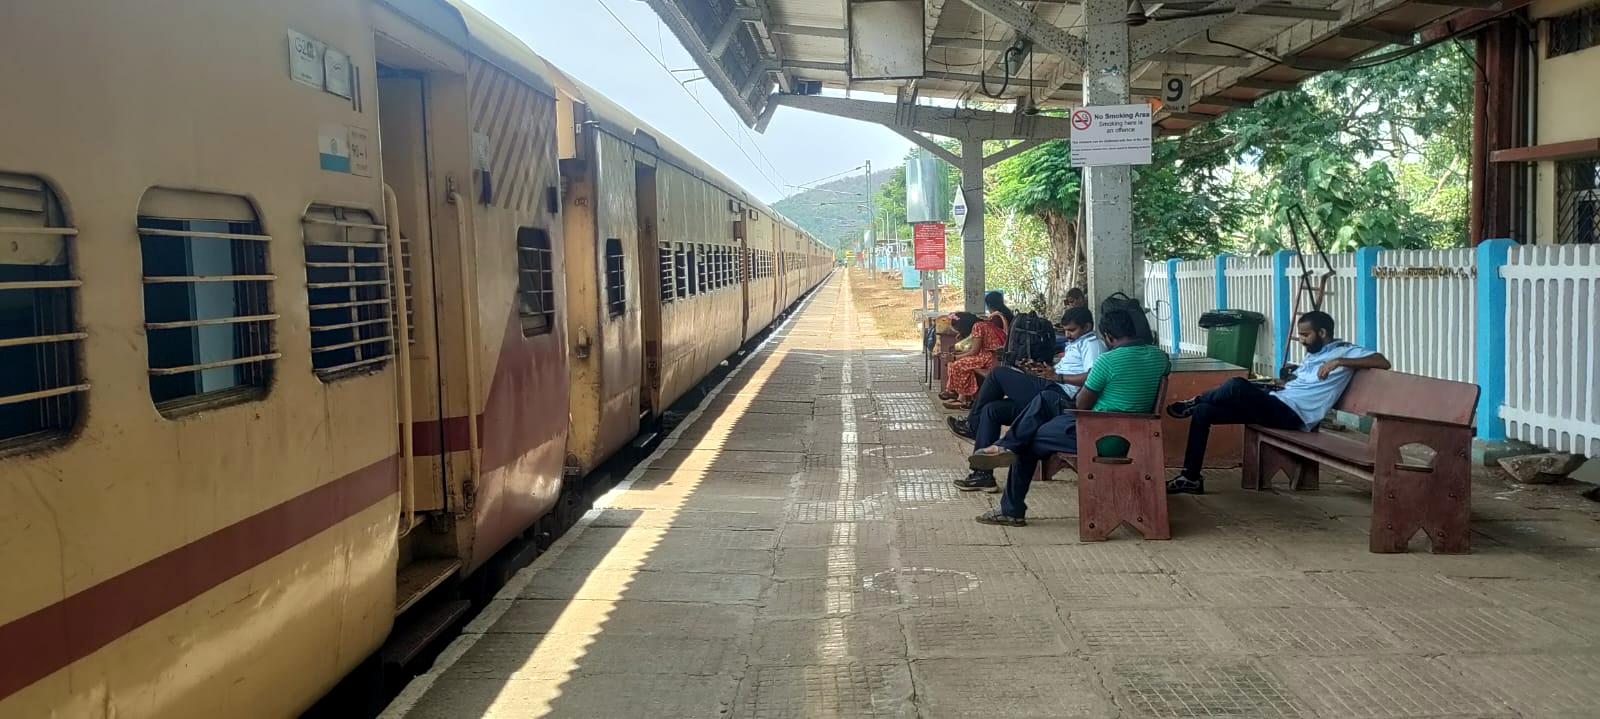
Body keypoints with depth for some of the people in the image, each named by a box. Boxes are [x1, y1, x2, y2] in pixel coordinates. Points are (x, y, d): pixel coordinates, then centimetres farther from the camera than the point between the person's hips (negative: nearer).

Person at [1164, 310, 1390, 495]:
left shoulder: (1344, 351, 0)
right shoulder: (1314, 354, 26)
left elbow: (1382, 362, -13)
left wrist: (1339, 362, -19)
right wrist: (1276, 386, 13)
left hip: (1291, 414, -10)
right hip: (1276, 405, 10)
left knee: (1237, 385, -32)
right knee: (1203, 412, -2)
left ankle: (1194, 403, 0)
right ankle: (1191, 477, -2)